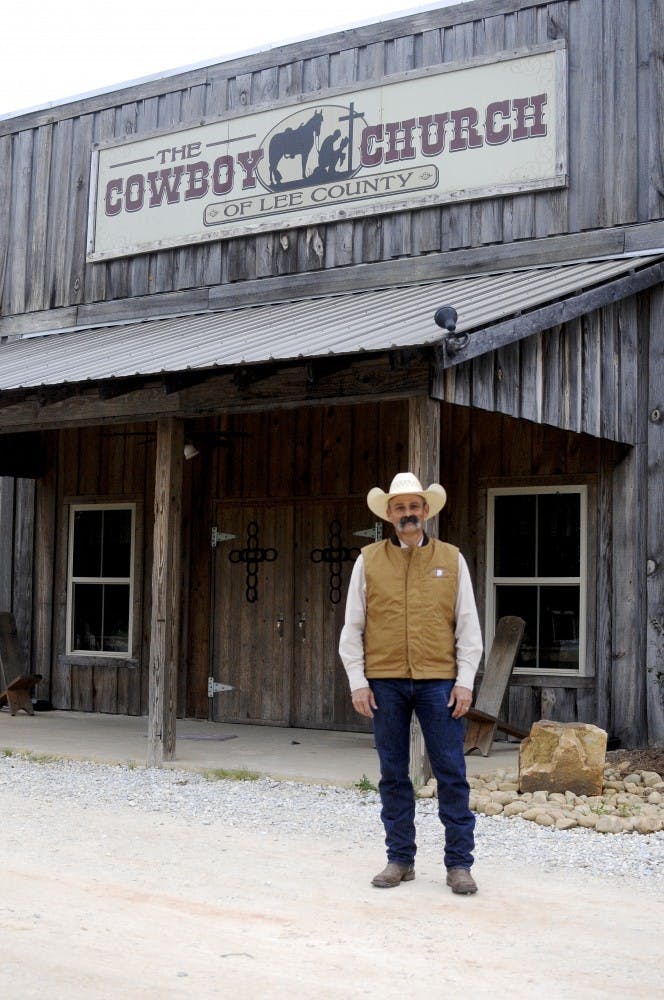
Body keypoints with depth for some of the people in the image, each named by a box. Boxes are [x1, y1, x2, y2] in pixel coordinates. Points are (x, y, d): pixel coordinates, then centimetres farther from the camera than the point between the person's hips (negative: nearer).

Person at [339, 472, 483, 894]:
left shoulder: (451, 559, 6)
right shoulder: (369, 561, 6)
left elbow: (468, 626, 5)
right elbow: (353, 626, 7)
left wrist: (465, 680, -3)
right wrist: (358, 681, -1)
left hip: (439, 680, -1)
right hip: (385, 682, 1)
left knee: (452, 774, -1)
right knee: (393, 774, 8)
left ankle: (459, 863, 8)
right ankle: (400, 859, 18)